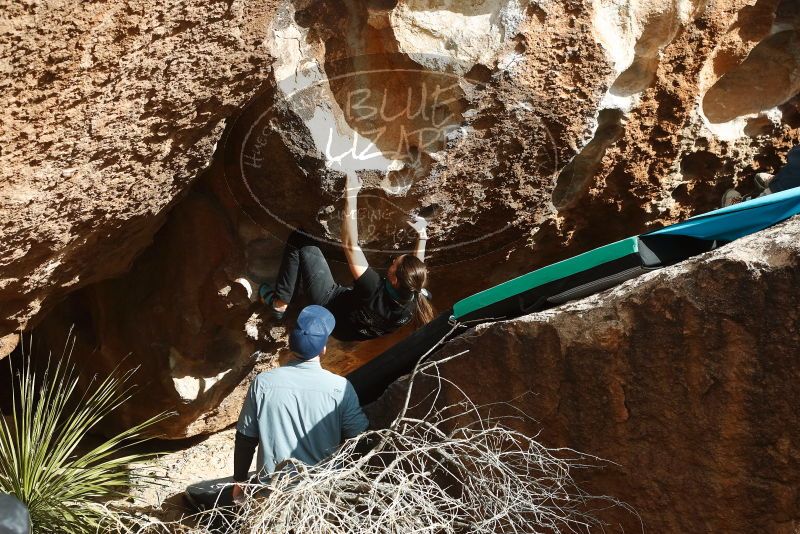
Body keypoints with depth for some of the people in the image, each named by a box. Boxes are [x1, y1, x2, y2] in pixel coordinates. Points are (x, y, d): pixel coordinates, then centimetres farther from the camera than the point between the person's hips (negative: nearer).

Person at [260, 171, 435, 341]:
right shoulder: (416, 298, -27)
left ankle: (278, 304, 12)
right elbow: (417, 270, -1)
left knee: (299, 241, -5)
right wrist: (421, 236, 2)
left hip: (330, 303, -6)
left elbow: (350, 245, -42)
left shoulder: (376, 293, -43)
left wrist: (351, 196, -42)